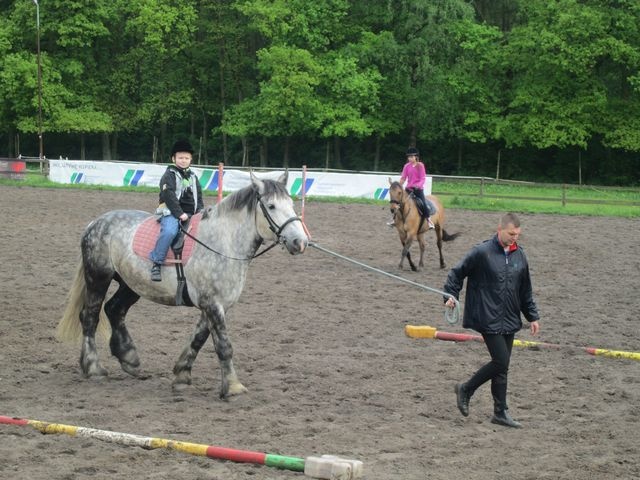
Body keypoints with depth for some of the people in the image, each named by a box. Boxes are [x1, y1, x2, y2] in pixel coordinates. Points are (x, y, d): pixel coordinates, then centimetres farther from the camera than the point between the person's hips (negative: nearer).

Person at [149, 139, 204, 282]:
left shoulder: (192, 176, 21)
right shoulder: (169, 174, 0)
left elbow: (199, 196, 22)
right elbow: (169, 195, -12)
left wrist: (201, 212, 3)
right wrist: (179, 214, -20)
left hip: (191, 214, 7)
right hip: (172, 212, -7)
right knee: (169, 231, -34)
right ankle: (156, 265, -29)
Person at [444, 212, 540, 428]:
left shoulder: (519, 255, 8)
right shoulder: (481, 252, -11)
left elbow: (525, 290, 17)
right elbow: (457, 273, -1)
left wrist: (532, 316, 17)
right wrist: (451, 295, -10)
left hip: (509, 320, 6)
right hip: (488, 319, -6)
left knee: (501, 365, 8)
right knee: (501, 362, -11)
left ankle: (500, 412, 15)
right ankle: (466, 389, 9)